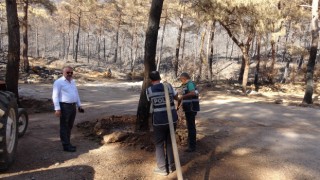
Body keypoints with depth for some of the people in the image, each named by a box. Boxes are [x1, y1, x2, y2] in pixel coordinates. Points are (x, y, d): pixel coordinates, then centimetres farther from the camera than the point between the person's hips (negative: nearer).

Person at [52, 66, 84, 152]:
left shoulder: (72, 81, 15)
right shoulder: (59, 82, -7)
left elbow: (76, 94, 22)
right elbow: (55, 96, -12)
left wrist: (79, 105, 18)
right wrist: (57, 109, -18)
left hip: (73, 106, 7)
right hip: (64, 107, -7)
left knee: (69, 126, 13)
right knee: (64, 127, 0)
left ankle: (67, 143, 24)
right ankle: (66, 145, 6)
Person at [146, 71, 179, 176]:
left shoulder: (149, 90, -5)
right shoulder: (168, 86, 0)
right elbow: (176, 97, 14)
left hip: (159, 121, -3)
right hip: (172, 119, 3)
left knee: (159, 144, 11)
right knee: (170, 142, 17)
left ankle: (162, 169, 15)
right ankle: (171, 166, 26)